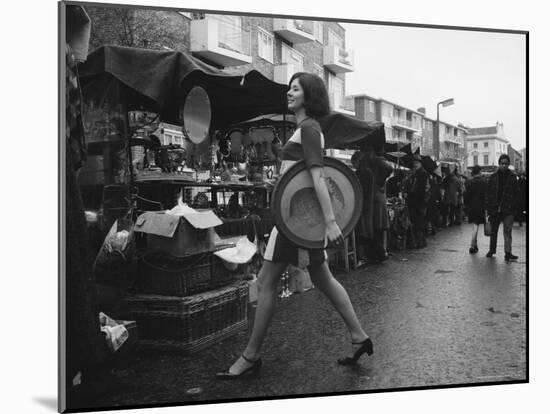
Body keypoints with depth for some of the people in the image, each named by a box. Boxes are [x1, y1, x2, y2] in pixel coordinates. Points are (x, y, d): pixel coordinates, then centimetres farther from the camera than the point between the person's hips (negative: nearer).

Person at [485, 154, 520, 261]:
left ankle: (508, 253, -4)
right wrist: (489, 207, -2)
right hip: (495, 209, 2)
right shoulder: (493, 177, 3)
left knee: (507, 232, -5)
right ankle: (492, 250, 27)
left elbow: (516, 193, 2)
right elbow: (488, 193, 4)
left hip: (508, 209, -2)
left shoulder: (512, 177, 2)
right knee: (493, 231, 13)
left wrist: (513, 206, -7)